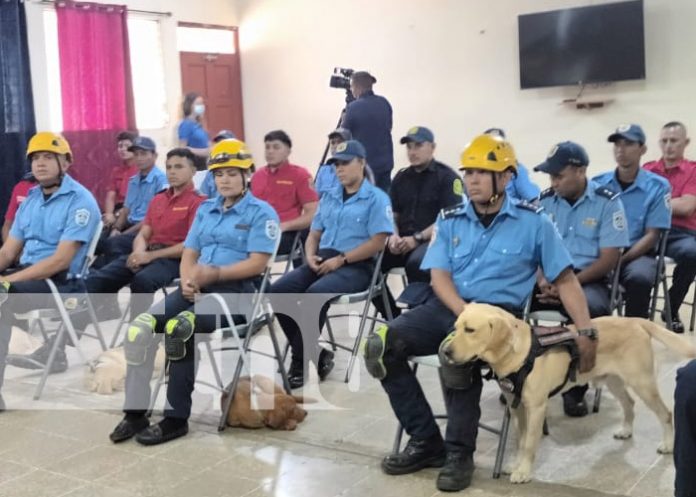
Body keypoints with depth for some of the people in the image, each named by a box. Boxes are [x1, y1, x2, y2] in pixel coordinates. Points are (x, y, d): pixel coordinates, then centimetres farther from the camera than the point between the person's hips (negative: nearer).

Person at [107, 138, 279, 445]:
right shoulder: (205, 209, 20)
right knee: (140, 328, -17)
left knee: (178, 328, -31)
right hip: (198, 288, 6)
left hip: (237, 291, -6)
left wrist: (214, 273, -19)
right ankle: (135, 412, -9)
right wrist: (187, 280, -6)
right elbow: (189, 253, 15)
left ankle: (176, 418, -19)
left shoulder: (261, 213, 0)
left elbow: (257, 263, -10)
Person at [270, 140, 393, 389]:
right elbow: (314, 234, 22)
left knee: (316, 293, -35)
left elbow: (378, 242, -10)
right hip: (323, 260, 7)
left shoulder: (376, 198, 0)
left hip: (356, 266, -6)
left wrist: (340, 259, -15)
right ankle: (313, 354, -11)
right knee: (279, 290, -19)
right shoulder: (329, 197, 20)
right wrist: (310, 255, -1)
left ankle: (301, 360, -20)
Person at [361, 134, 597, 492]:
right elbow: (439, 277, 2)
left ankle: (459, 452, -15)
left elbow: (565, 280, 3)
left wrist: (586, 332, -7)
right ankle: (426, 441, -5)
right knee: (380, 346, -19)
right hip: (447, 308, 4)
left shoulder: (532, 222, 2)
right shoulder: (450, 220, 10)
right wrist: (466, 313, -17)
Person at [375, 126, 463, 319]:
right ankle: (394, 319, -5)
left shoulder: (447, 177, -1)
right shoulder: (401, 178, 17)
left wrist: (417, 238, -17)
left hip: (434, 240, -5)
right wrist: (394, 236, -5)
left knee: (415, 263, -37)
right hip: (403, 242, 6)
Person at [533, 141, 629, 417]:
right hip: (550, 277, 3)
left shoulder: (607, 202, -5)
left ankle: (575, 387, -16)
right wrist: (542, 280, -15)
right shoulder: (545, 201, 6)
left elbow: (609, 259, -9)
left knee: (592, 308, -37)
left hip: (589, 279, -3)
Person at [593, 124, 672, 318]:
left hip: (637, 254, -1)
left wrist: (621, 259, -16)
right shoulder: (597, 184, 8)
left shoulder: (657, 186, 2)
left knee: (639, 278, -35)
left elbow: (652, 235, -2)